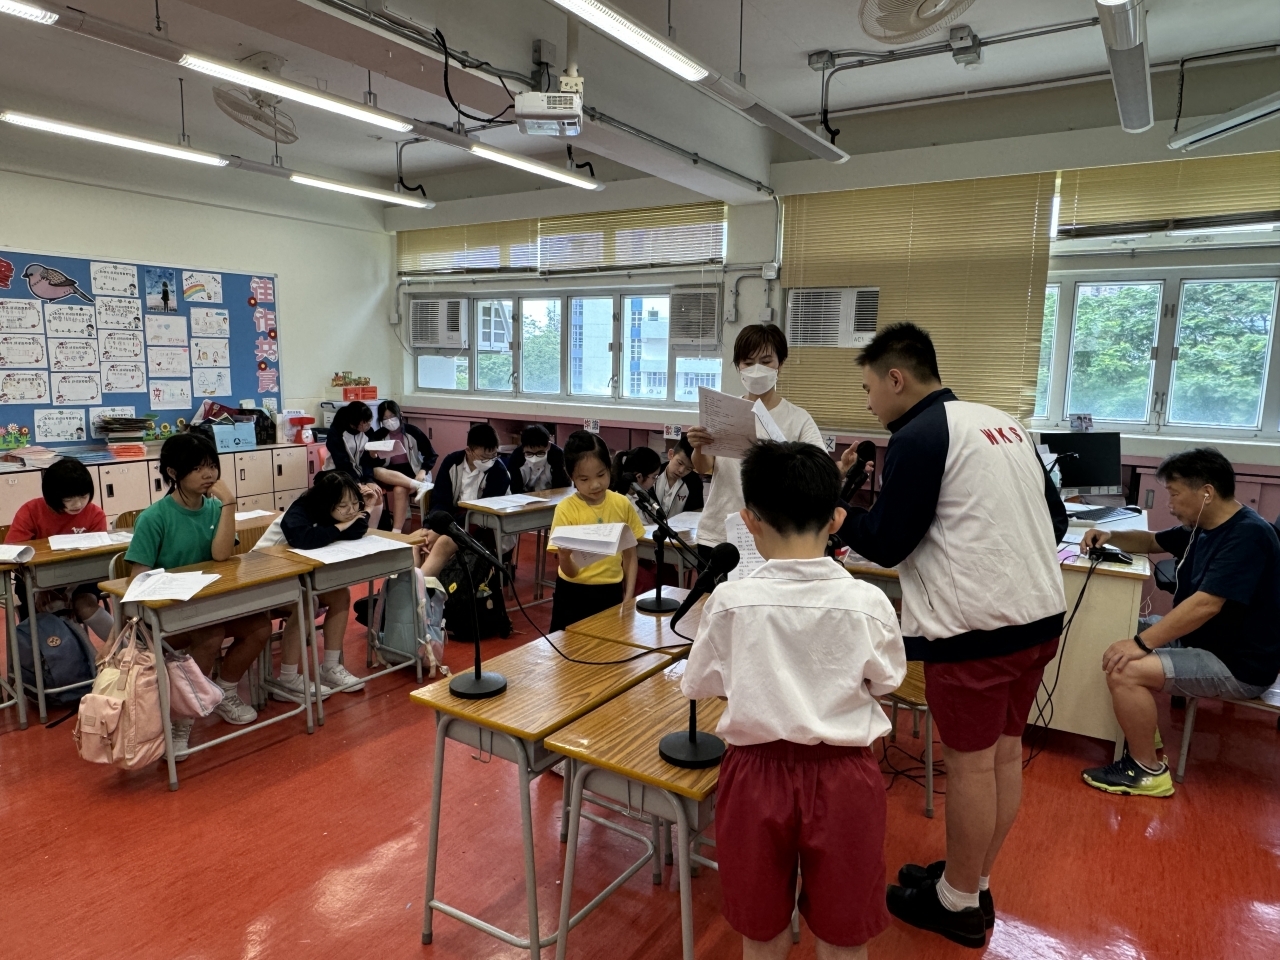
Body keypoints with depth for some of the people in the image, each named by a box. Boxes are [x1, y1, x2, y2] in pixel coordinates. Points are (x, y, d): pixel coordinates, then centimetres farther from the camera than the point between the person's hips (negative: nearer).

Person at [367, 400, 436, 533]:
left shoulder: (412, 431, -5)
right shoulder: (378, 436, 1)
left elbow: (431, 454, 0)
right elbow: (376, 465, 0)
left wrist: (423, 472, -15)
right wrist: (373, 456, -22)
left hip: (411, 475, -2)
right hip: (388, 477, 2)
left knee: (399, 490, -34)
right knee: (376, 471, -31)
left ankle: (396, 531, -32)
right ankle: (420, 486, -38)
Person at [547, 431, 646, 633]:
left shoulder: (622, 505, -5)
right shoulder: (566, 509, -13)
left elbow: (629, 556, 6)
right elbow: (570, 572, -15)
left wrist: (629, 596, -3)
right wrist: (565, 557, -35)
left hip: (611, 592, 2)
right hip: (574, 594, -2)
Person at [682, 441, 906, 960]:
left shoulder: (730, 601, -16)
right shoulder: (867, 602, -15)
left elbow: (697, 684, -1)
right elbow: (886, 681, 2)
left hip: (757, 772, 0)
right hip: (843, 778, 1)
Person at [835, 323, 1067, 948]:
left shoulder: (918, 437, -13)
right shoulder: (1002, 422, 12)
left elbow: (885, 545, -12)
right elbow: (1054, 518, 16)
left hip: (976, 625, -9)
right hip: (1039, 613, 9)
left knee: (969, 762, 5)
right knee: (1004, 751, 17)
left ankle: (958, 904, 22)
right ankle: (971, 882, 33)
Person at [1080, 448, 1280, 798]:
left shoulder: (1247, 535, -24)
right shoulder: (1202, 528, 5)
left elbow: (1206, 604, -32)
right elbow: (1152, 542, 23)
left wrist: (1141, 644, -32)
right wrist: (1111, 537, 2)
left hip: (1238, 664, -10)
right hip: (1200, 638, 10)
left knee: (1124, 671, -24)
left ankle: (1147, 771, -6)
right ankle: (1141, 729, 19)